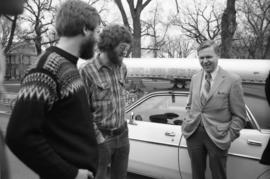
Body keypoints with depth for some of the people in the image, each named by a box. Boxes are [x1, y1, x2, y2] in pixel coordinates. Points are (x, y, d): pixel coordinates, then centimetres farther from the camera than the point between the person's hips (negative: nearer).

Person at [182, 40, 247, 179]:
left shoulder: (232, 80, -9)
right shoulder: (195, 78, 7)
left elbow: (239, 115, -7)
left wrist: (229, 136, -12)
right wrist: (188, 123, 4)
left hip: (217, 137, -4)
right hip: (193, 134, 4)